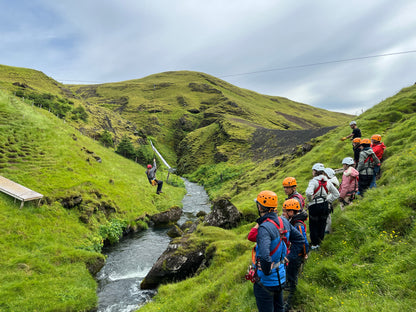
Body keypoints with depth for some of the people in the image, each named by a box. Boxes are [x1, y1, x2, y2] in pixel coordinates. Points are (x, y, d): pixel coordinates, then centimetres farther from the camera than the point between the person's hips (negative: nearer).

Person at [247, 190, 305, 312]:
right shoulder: (283, 221, -5)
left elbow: (264, 256, -42)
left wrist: (267, 271, -24)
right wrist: (288, 258, 6)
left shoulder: (264, 228, -30)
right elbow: (300, 239, 8)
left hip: (266, 281, -7)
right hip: (281, 277, 8)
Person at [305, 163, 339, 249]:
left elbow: (308, 193, -30)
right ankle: (320, 240, 30)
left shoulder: (314, 181, -15)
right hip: (325, 205, 6)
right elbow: (336, 194, 11)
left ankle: (314, 244, 14)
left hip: (314, 206, -6)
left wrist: (310, 199, -11)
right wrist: (328, 200, 12)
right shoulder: (327, 182, 5)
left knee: (313, 225, 8)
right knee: (322, 224, 18)